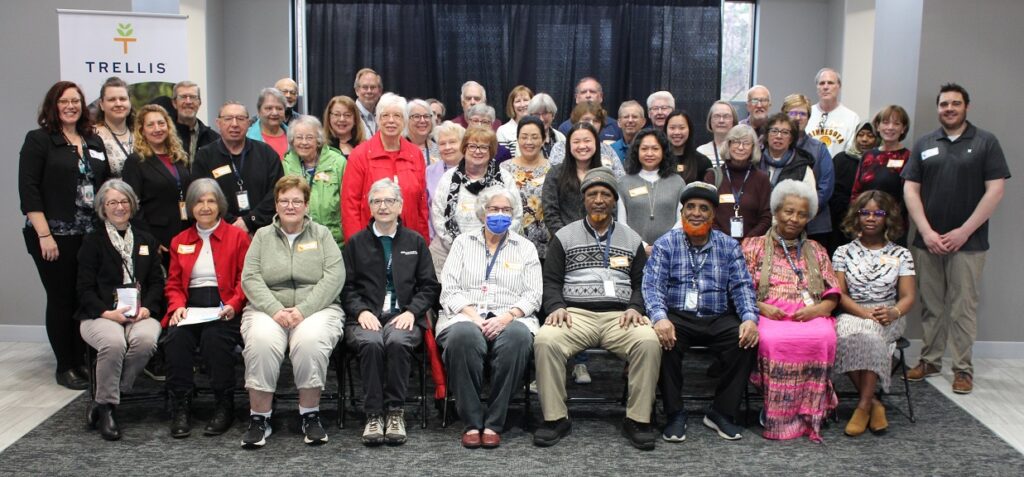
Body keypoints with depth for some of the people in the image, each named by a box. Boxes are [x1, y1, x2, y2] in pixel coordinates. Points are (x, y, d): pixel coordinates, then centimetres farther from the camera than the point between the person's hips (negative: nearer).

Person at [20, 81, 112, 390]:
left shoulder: (94, 142, 14)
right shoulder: (38, 140, -1)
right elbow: (28, 191, -8)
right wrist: (44, 235, -14)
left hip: (91, 236, 4)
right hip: (55, 236, -4)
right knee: (61, 299, 1)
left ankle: (82, 361, 17)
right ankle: (65, 367, 12)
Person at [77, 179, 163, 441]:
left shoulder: (146, 241, 21)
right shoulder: (92, 241, 12)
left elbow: (157, 282, 13)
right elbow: (85, 288, 3)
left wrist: (147, 308, -8)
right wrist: (108, 313, -14)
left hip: (141, 314, 2)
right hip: (101, 315, -2)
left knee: (145, 339, -33)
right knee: (113, 342, -36)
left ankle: (103, 399, -17)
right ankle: (106, 408, -17)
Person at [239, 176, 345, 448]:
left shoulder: (321, 234, 12)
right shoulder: (262, 236, 16)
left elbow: (335, 275, -2)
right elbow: (250, 278, 3)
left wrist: (303, 309, -14)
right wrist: (275, 310, -14)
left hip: (316, 308, -1)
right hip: (268, 309, 1)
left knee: (311, 340, -34)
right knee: (261, 340, -32)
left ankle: (310, 416, -16)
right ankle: (259, 419, -18)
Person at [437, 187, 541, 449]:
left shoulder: (525, 248, 18)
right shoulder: (463, 242, 17)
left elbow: (532, 295, 7)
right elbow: (449, 290, 6)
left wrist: (507, 316, -12)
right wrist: (472, 316, -11)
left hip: (510, 319, 0)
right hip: (465, 316, 0)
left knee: (518, 336, -36)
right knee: (463, 335, -37)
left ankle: (494, 423, -27)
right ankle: (471, 422, -27)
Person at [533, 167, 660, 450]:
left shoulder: (632, 239, 19)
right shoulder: (564, 237, 15)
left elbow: (641, 283, 14)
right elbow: (551, 280, 10)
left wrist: (635, 307, -6)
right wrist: (556, 307, -9)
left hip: (620, 316, 1)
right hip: (575, 314, -1)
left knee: (649, 342, -31)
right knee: (545, 340, -32)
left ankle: (637, 420, -17)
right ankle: (555, 419, -18)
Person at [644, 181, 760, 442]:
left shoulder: (729, 246, 14)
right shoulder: (666, 244, 6)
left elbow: (742, 286, 5)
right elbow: (652, 285, -6)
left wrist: (750, 318, -16)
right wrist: (660, 317, -27)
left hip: (717, 319, 2)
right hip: (677, 317, -2)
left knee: (747, 341, -25)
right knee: (662, 340, -33)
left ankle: (721, 411, -7)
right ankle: (674, 413, -16)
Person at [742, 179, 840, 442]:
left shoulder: (816, 251, 25)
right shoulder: (754, 246, 17)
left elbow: (832, 295, 17)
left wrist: (816, 310, -5)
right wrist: (761, 307, -11)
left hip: (810, 317, 2)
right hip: (769, 316, -2)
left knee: (823, 338, -34)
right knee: (773, 340, -37)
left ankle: (808, 413, -22)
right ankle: (775, 415, -23)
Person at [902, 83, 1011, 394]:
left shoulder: (986, 143, 2)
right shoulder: (924, 144, 10)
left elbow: (995, 190, -4)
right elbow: (910, 190, 6)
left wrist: (963, 232, -10)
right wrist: (926, 232, -6)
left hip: (967, 242, -3)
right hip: (927, 241, 3)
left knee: (963, 307, 0)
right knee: (931, 305, 9)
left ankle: (963, 368, 9)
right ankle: (930, 360, 20)